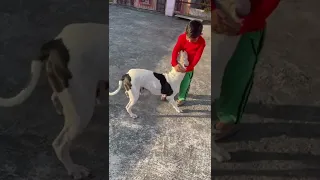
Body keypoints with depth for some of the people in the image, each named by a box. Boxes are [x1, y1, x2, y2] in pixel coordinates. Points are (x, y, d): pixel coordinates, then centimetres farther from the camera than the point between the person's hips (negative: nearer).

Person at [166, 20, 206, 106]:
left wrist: (187, 68, -31)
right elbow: (175, 50, -22)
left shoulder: (201, 42, -24)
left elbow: (197, 57, -22)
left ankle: (182, 98, 38)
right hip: (178, 64, 2)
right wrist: (174, 63, -37)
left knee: (185, 84, 14)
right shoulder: (182, 37, -20)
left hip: (189, 67, -1)